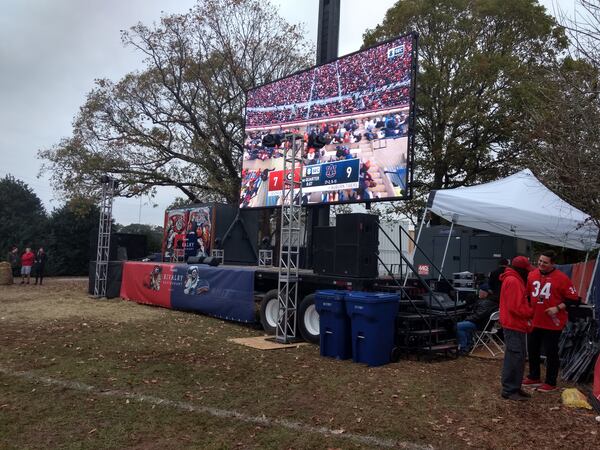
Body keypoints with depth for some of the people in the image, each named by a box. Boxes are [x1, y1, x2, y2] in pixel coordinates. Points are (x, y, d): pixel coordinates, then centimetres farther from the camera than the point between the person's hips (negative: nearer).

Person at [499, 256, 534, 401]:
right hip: (514, 325, -11)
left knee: (519, 357, 15)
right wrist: (531, 312, -7)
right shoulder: (513, 281, -18)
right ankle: (509, 390, -2)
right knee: (514, 357, -7)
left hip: (517, 325, 11)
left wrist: (529, 311, 6)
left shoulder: (515, 280, 16)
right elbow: (516, 307, -21)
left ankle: (515, 387, 23)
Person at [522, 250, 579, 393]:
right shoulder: (532, 275, 2)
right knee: (532, 350, 16)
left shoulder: (561, 278, -14)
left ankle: (551, 383, 18)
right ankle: (534, 377, 33)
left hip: (553, 323, -6)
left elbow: (573, 299, -10)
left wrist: (558, 308, -20)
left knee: (551, 353, 5)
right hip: (534, 321, 6)